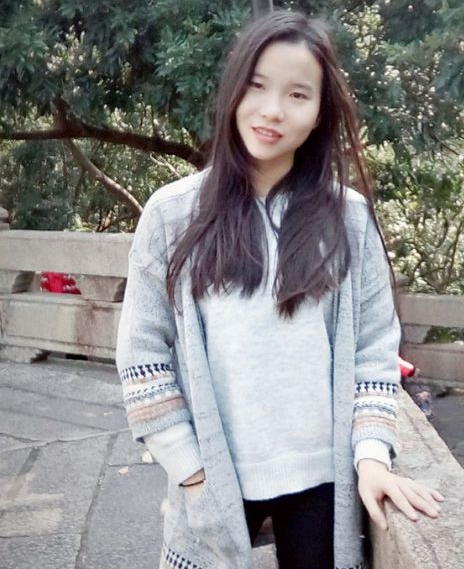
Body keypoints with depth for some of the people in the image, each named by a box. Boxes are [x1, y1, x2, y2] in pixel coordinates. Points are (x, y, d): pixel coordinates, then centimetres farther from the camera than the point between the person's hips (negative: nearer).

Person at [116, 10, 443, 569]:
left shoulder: (349, 216, 0)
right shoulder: (173, 213, -3)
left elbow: (375, 347, 1)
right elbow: (142, 352, -3)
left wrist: (371, 453, -10)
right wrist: (190, 470, -7)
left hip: (323, 482, 1)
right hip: (213, 484, 0)